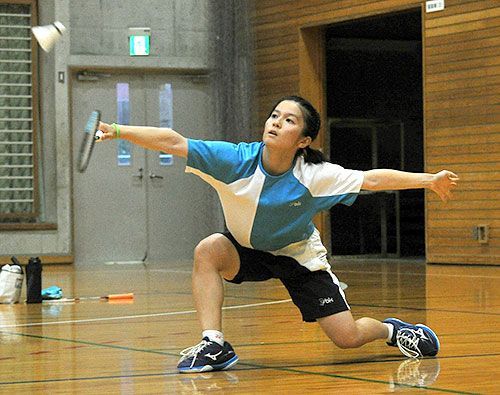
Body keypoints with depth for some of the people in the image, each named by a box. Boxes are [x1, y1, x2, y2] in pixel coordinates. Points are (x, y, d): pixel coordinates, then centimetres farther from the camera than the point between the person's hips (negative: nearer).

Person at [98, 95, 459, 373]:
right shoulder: (237, 160, -26)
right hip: (246, 251, 1)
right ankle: (214, 345, -28)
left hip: (300, 256, -1)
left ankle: (389, 329, 29)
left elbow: (371, 179, -20)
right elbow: (174, 143, -32)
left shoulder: (315, 175, -26)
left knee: (348, 338, -8)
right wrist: (118, 131, -42)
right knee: (208, 250, -33)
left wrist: (429, 180, -25)